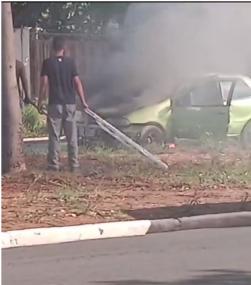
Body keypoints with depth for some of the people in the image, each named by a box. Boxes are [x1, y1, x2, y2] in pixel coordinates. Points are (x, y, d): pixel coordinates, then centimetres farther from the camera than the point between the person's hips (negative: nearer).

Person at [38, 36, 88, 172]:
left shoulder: (48, 62, -4)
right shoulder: (70, 62, 0)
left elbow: (44, 83, -8)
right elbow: (77, 82, -2)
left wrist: (40, 101, 0)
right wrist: (83, 101, 4)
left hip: (55, 103, -1)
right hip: (70, 103, 1)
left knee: (54, 136, 3)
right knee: (72, 136, 7)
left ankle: (54, 164, 2)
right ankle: (74, 163, 8)